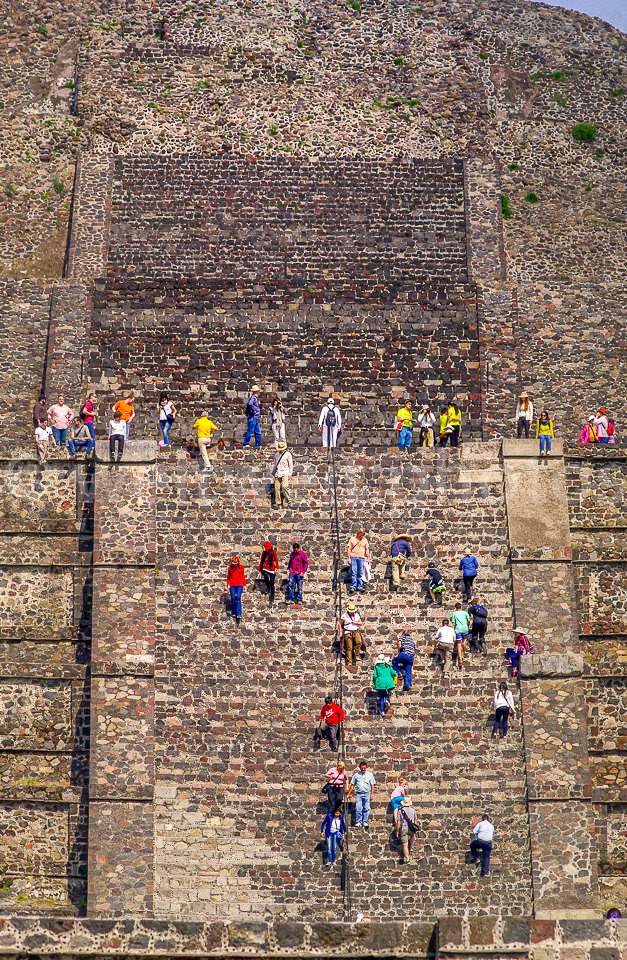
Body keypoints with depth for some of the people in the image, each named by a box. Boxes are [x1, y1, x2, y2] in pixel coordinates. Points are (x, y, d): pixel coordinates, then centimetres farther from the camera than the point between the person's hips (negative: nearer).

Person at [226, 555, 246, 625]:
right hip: (232, 585, 1)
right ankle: (233, 612, 14)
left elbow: (243, 576, 10)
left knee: (238, 598, -14)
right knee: (233, 599, -3)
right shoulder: (230, 567, 2)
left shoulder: (241, 567, 2)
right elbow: (228, 576, 13)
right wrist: (228, 584, 5)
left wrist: (244, 585, 10)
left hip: (240, 585, -1)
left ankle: (238, 614, -16)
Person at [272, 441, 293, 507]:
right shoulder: (276, 454, 13)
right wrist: (273, 472, 20)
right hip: (277, 473, 4)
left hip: (285, 473, -4)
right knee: (277, 487, 0)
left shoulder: (288, 454, 0)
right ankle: (278, 502, 7)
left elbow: (291, 465, 2)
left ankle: (286, 501, -9)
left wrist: (290, 474, -3)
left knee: (284, 486, -18)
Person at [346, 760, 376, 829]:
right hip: (358, 794, 0)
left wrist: (372, 794, -3)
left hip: (367, 793, 0)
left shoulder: (369, 774, 9)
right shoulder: (356, 774, 10)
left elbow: (372, 785, 7)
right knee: (358, 808, -6)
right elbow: (352, 785, 12)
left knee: (366, 808, -3)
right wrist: (348, 794, 8)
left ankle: (365, 822, 4)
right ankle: (358, 822, 1)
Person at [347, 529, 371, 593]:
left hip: (361, 558, 2)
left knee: (360, 573, 0)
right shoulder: (352, 539, 6)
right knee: (353, 573, -8)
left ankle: (360, 586, 4)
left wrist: (368, 558, 9)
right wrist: (349, 558, -2)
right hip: (353, 557, -2)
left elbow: (367, 549, 15)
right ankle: (353, 586, -8)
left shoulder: (365, 540, 12)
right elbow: (349, 549, 5)